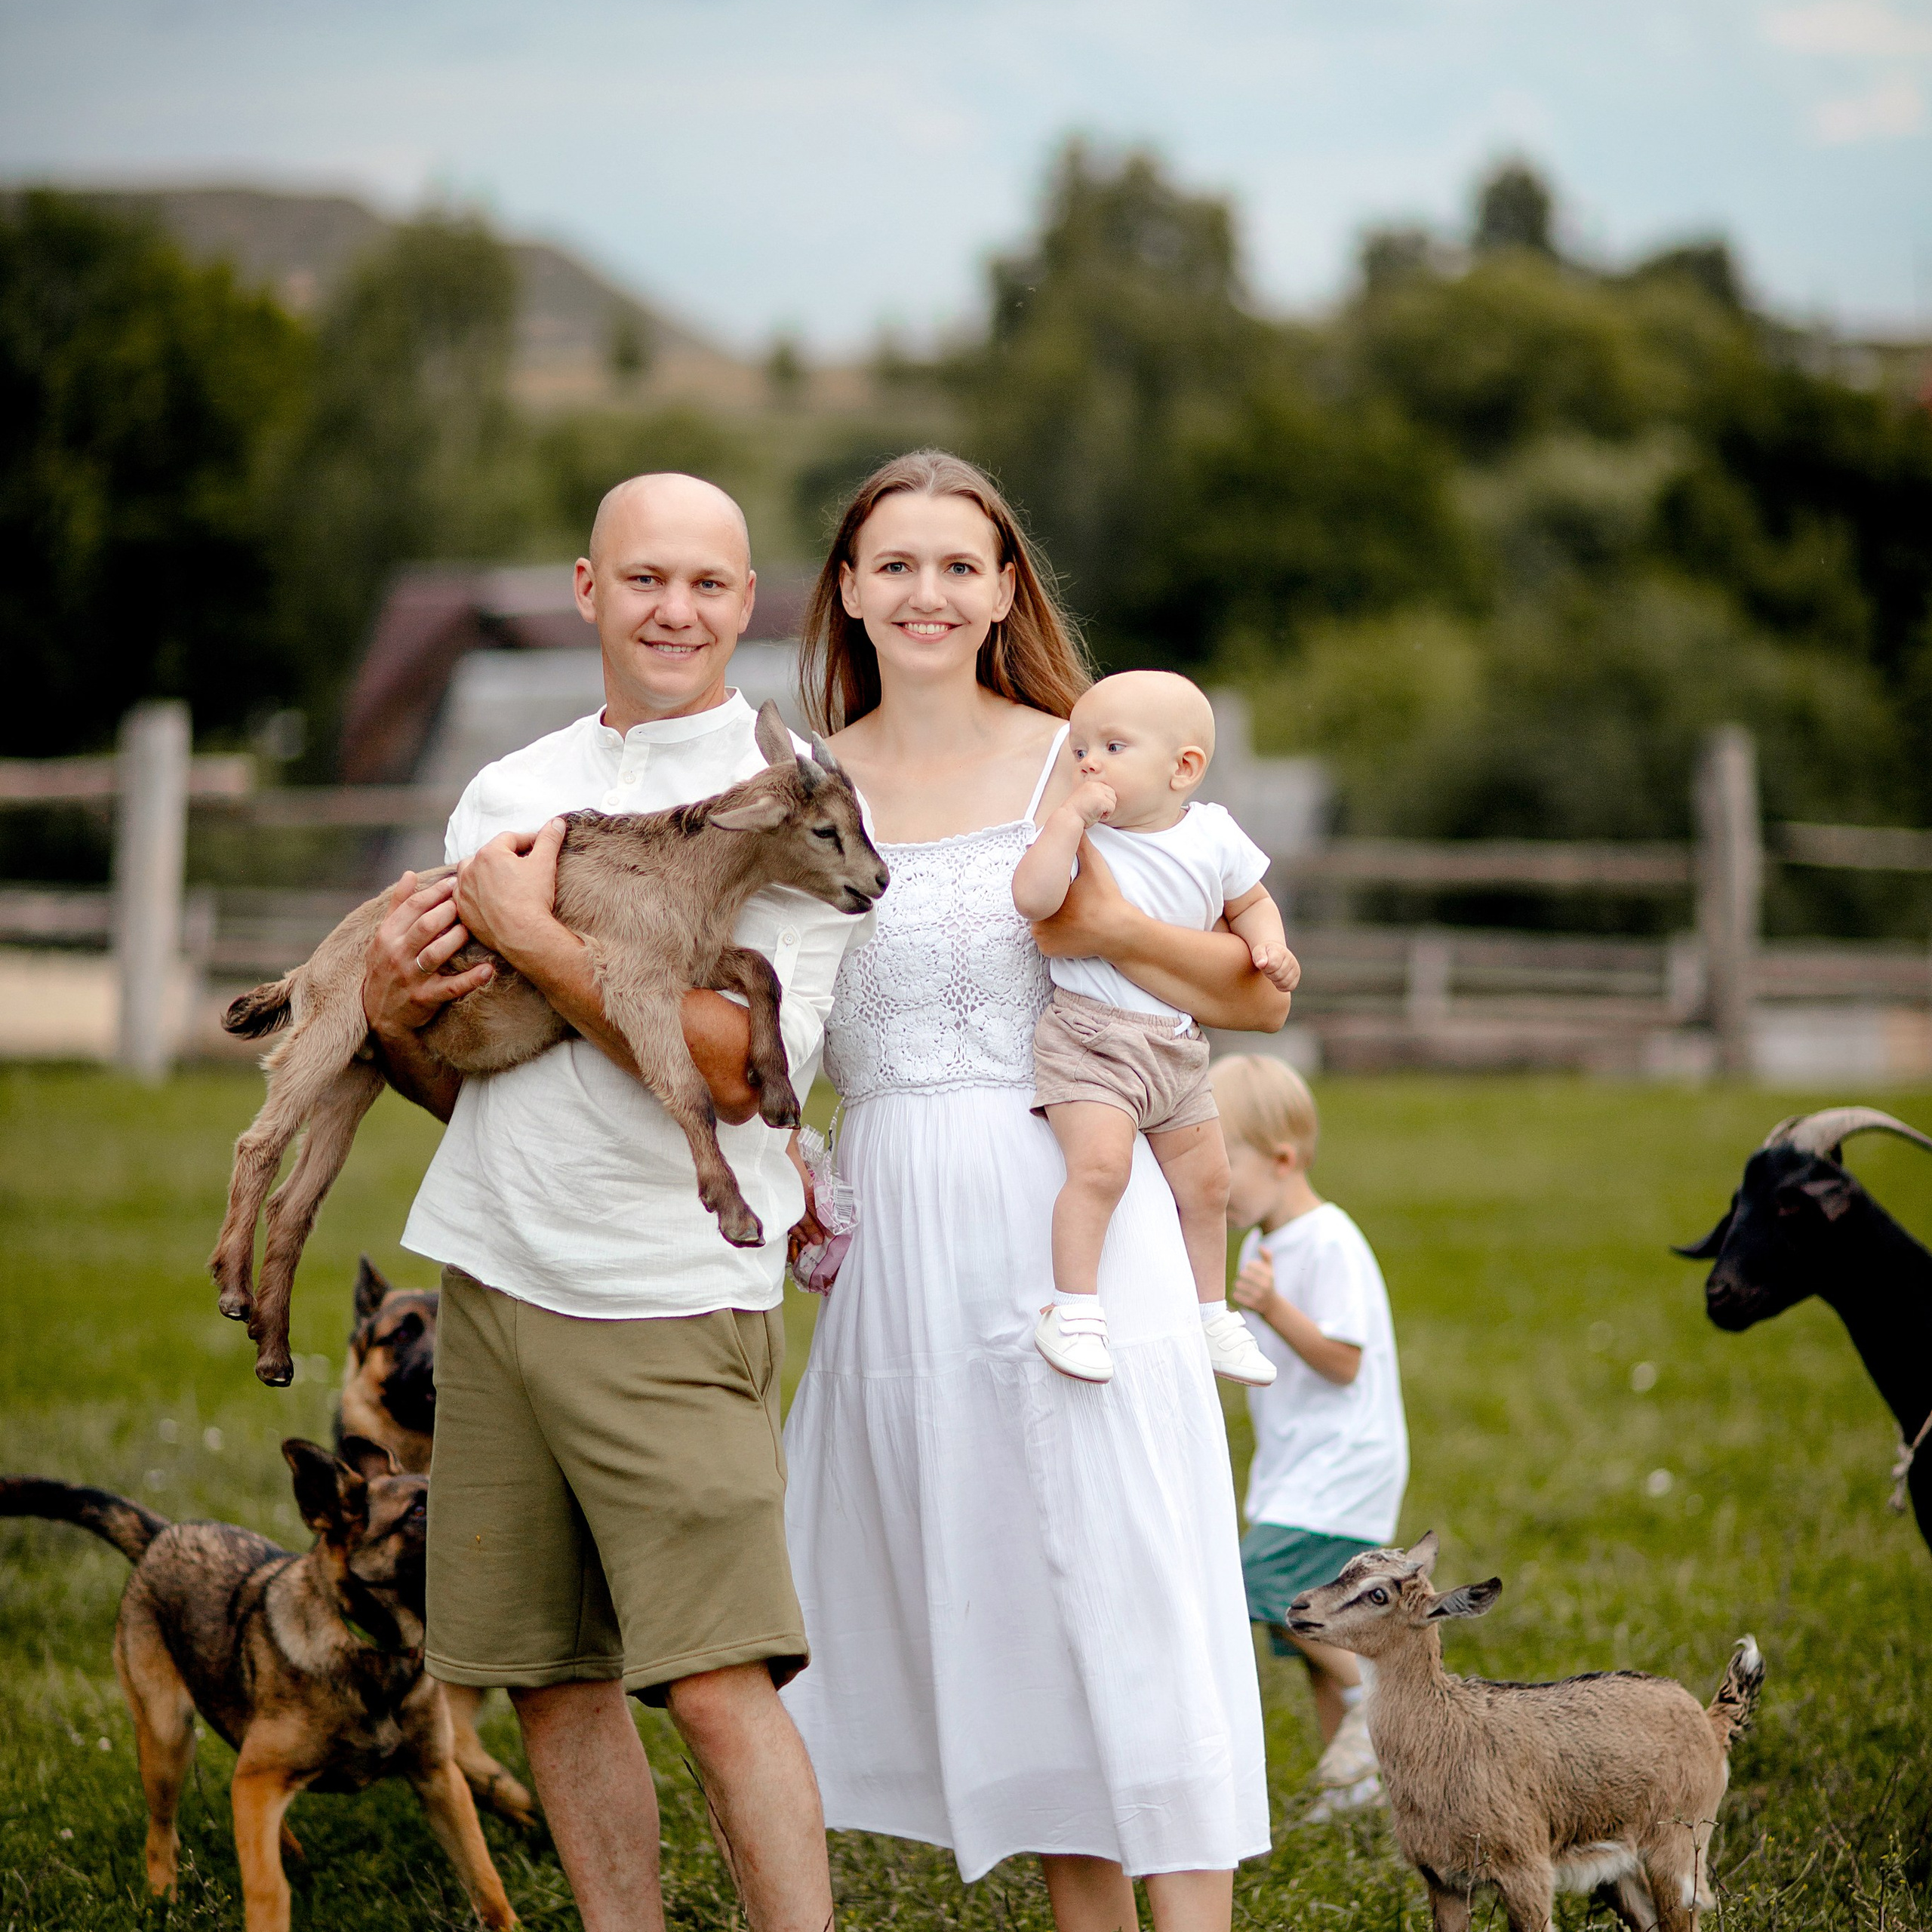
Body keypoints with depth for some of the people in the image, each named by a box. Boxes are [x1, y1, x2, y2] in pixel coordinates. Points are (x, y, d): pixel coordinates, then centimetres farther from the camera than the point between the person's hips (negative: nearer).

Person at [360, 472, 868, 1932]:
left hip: (669, 1303, -6)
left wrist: (534, 936, -13)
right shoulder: (508, 792, 14)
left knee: (719, 1684, -12)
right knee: (552, 1682, 8)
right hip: (494, 1280, 6)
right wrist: (392, 1016, -2)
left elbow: (736, 1067, -16)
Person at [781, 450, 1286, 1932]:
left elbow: (1263, 993, 0)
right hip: (897, 1229, 4)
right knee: (976, 1601, 6)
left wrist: (1109, 929, -13)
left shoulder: (1075, 767, 0)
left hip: (1067, 1209, -4)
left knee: (1123, 1588, -7)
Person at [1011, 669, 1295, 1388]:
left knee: (1205, 1182, 14)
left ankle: (1210, 1314, 32)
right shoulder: (1081, 836, -10)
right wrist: (1072, 815, -28)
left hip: (1178, 1045, 6)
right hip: (1089, 1038, -5)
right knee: (1100, 1163, -26)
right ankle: (1072, 1308, -16)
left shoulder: (1213, 834, 3)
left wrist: (1269, 946, -1)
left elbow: (1250, 902, 19)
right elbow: (1033, 897, -28)